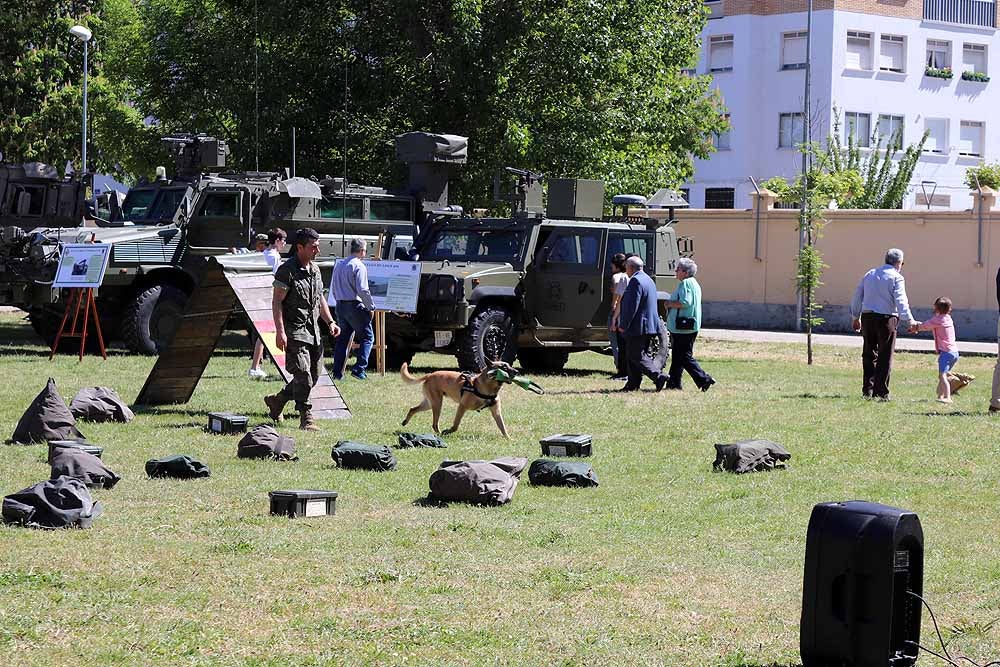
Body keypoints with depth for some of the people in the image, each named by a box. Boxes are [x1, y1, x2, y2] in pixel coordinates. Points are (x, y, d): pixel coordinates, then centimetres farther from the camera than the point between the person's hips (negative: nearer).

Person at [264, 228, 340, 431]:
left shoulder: (315, 269, 14)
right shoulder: (287, 270, -11)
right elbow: (276, 301, -13)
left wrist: (330, 321, 14)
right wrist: (280, 331, -20)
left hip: (313, 331, 8)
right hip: (295, 332, -8)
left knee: (314, 375, 10)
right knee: (303, 375, -12)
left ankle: (276, 401, 27)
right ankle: (306, 418, -5)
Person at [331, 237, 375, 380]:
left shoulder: (339, 265, 12)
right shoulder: (359, 266, -12)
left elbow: (333, 288, 18)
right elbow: (362, 290, -18)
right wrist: (371, 306, -8)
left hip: (340, 306, 7)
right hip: (355, 305, -7)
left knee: (342, 338, 12)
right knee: (367, 337, 2)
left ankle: (337, 372, 9)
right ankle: (359, 369, -8)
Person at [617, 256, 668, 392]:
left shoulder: (636, 281, -15)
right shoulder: (649, 280, 18)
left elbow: (631, 306, -21)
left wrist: (623, 325, -16)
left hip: (638, 327, -10)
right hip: (649, 326, 10)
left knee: (636, 356, -9)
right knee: (633, 356, 13)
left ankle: (658, 377, -18)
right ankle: (633, 384, 13)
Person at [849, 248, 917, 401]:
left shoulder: (870, 274, 14)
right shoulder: (896, 278, -5)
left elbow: (857, 297, 18)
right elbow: (900, 301, -18)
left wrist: (855, 317, 26)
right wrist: (909, 321, -23)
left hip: (867, 317, 6)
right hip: (886, 319, -6)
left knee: (869, 354, 14)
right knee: (885, 357, 0)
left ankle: (867, 390, 14)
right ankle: (880, 392, -3)